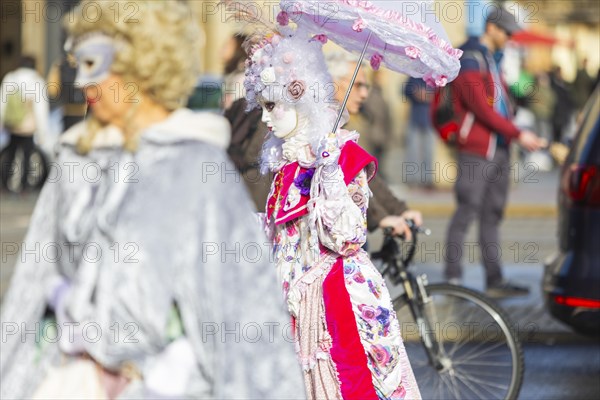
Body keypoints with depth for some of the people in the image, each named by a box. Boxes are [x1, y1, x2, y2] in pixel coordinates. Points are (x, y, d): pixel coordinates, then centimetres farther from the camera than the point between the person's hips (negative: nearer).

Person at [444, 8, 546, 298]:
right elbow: (481, 108, -17)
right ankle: (453, 280, -1)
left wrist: (519, 137, 12)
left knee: (492, 216, 10)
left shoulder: (493, 60, 20)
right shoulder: (470, 60, -9)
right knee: (466, 213, -6)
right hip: (476, 152, -9)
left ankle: (495, 281, 12)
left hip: (499, 149, 9)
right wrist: (518, 135, -18)